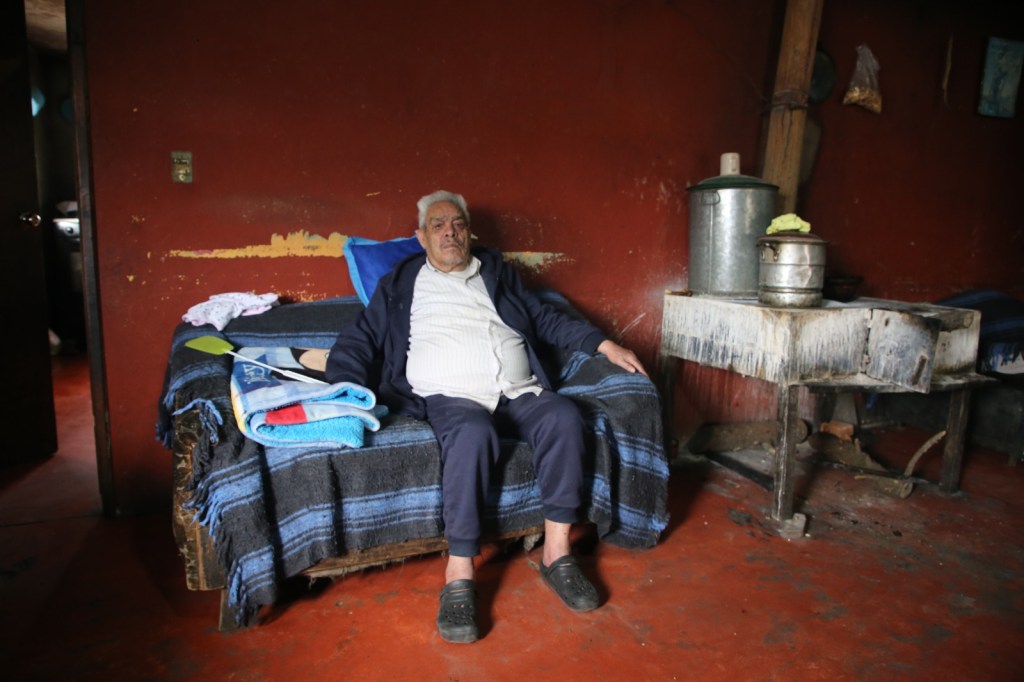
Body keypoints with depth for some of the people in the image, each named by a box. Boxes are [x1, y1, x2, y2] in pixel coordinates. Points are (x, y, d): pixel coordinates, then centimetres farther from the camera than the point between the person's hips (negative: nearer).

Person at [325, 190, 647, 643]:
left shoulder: (498, 272, 24)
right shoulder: (401, 284, 17)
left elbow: (545, 319, 23)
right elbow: (357, 342, 11)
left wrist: (603, 343, 11)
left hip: (519, 391, 3)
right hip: (450, 397, -3)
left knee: (563, 416, -28)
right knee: (472, 431, -37)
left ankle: (556, 553, -18)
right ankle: (459, 576, -28)